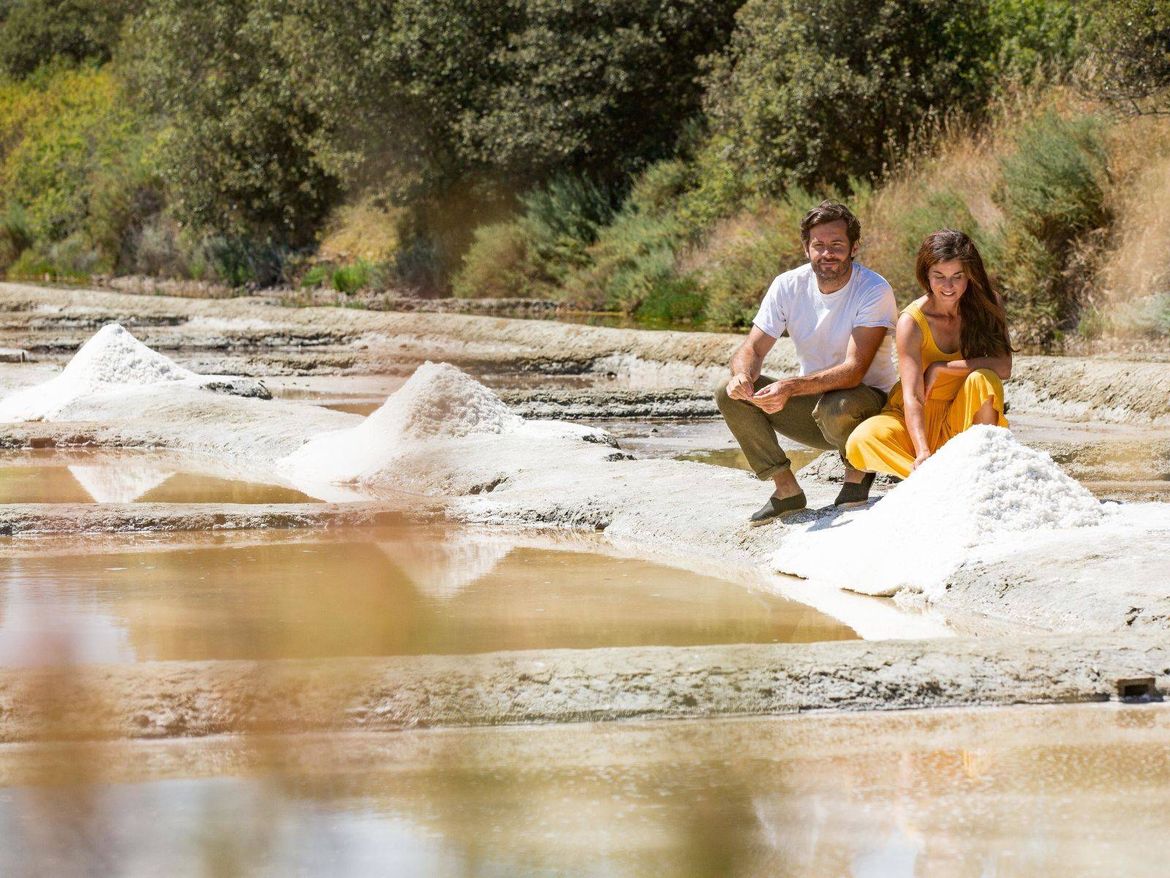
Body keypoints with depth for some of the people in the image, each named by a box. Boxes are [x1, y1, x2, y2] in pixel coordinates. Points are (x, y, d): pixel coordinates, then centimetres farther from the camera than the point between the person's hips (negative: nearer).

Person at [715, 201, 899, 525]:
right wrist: (743, 374, -34)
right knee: (730, 395, -16)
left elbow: (854, 370, -29)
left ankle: (858, 471, -4)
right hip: (812, 401, 5)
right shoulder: (788, 286, -6)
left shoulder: (874, 291, -20)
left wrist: (791, 387, -44)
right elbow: (753, 348, -7)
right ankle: (786, 488, -4)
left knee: (835, 408, -39)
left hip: (867, 401, -5)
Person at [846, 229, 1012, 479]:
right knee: (862, 442, -29)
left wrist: (941, 368, -22)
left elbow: (1003, 367, -21)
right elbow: (912, 397, -25)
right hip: (919, 421, -1)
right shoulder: (912, 321, -17)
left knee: (983, 379, -31)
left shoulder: (988, 305, -9)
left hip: (966, 420, 1)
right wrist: (923, 454, -40)